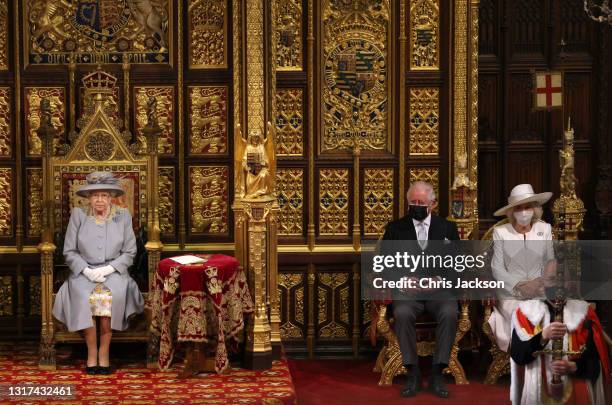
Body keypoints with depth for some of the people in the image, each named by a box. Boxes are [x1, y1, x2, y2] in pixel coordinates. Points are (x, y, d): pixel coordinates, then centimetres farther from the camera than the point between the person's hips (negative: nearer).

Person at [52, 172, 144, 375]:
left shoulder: (123, 216, 8)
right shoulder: (78, 215, 7)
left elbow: (129, 252, 4)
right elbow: (69, 251, 4)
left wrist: (108, 269, -11)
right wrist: (86, 270, -12)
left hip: (114, 272, 0)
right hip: (84, 272, 0)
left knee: (112, 295, -34)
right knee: (83, 296, -33)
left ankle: (104, 352, -22)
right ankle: (91, 352, -22)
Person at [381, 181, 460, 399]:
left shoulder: (447, 228, 13)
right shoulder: (395, 228, 12)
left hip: (439, 288, 0)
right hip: (407, 288, 0)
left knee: (449, 313, -33)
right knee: (402, 313, -34)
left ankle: (437, 373, -24)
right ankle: (413, 373, -23)